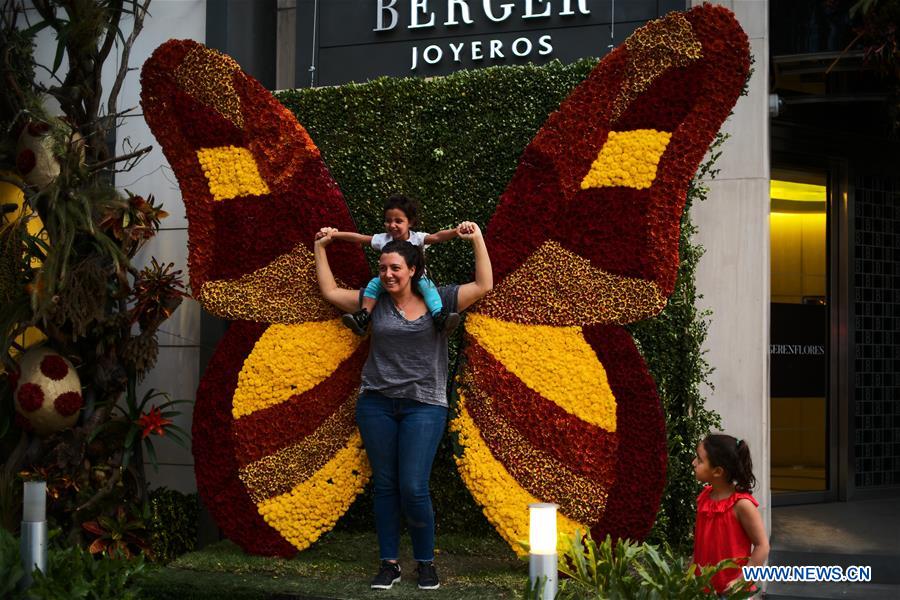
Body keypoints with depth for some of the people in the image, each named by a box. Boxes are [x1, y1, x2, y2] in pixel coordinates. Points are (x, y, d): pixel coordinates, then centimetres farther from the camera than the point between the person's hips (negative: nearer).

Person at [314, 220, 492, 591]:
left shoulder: (439, 300, 3)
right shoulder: (375, 302, 9)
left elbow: (484, 285, -2)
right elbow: (330, 291, 17)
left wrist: (477, 240, -5)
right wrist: (320, 248, 18)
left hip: (423, 406, -3)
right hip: (377, 403, 3)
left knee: (413, 488, -10)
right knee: (384, 486, 5)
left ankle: (426, 564, 7)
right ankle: (389, 564, 13)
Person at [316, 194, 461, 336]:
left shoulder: (417, 238, -14)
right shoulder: (383, 239, -5)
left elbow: (437, 237, -30)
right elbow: (358, 237, -7)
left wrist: (456, 232, -49)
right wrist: (333, 234, -13)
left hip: (416, 279, -3)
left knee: (427, 284, -32)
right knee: (375, 282, -21)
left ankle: (439, 317, -45)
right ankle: (363, 317, -26)